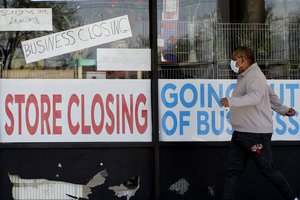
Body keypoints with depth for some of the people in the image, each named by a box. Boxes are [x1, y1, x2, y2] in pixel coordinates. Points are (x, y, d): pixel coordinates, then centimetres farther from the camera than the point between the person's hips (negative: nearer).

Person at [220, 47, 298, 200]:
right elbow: (270, 94, 28)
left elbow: (255, 96, -33)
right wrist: (282, 109, 38)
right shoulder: (245, 77, 18)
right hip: (240, 134, 10)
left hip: (256, 134, -10)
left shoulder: (254, 75, -14)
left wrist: (232, 101, -44)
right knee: (232, 171, 1)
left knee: (268, 170, 2)